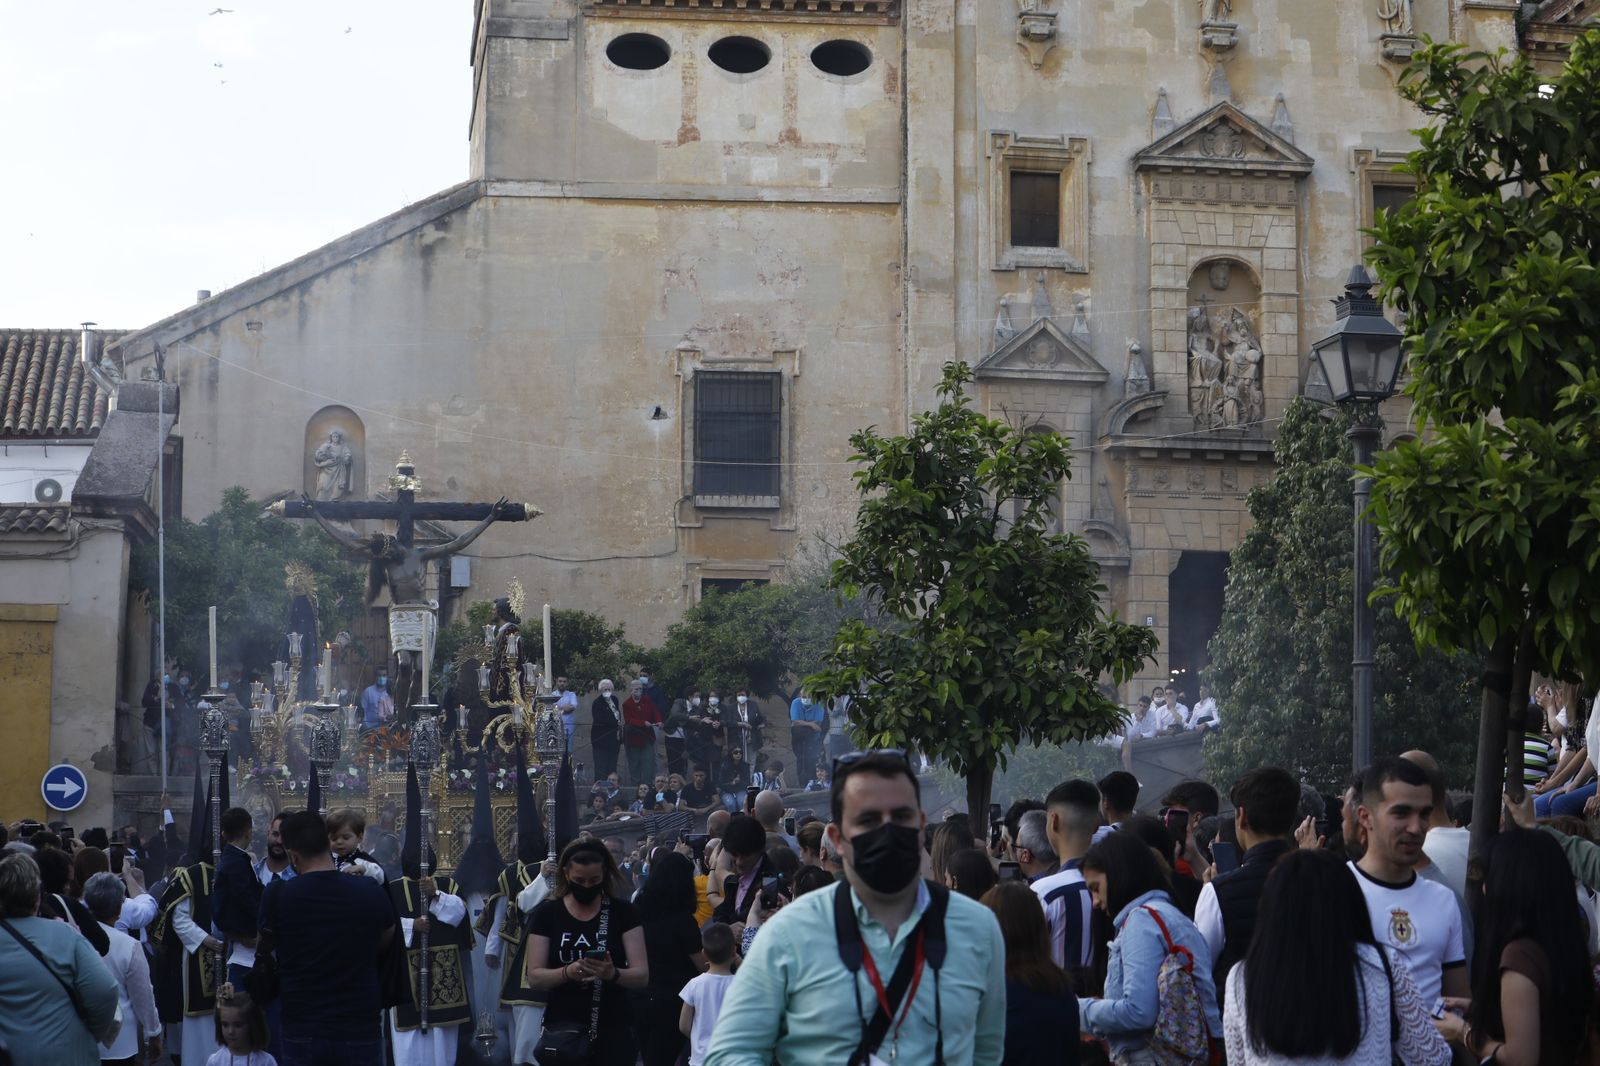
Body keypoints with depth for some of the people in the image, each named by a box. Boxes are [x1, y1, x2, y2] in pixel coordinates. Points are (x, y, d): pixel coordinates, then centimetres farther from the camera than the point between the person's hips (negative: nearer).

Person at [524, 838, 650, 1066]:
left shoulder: (622, 912, 2)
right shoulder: (547, 913, 2)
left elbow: (642, 975, -4)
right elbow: (534, 976, -3)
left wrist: (613, 973, -26)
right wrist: (567, 972, -23)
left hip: (612, 1030, 1)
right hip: (562, 1029, 0)